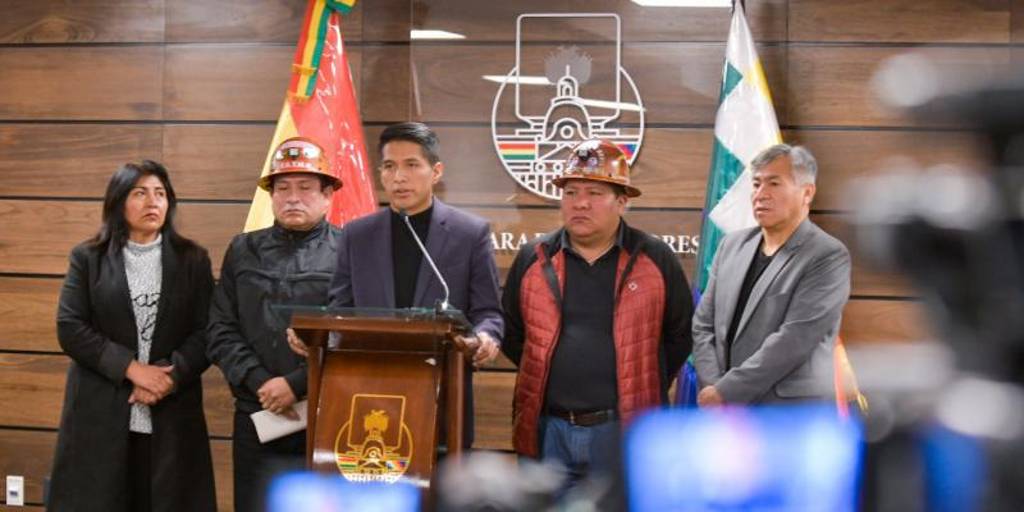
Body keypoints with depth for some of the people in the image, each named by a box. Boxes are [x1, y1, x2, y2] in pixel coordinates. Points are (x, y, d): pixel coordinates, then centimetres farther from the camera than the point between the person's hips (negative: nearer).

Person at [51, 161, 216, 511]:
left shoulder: (193, 260, 9)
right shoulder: (88, 258, 7)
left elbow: (206, 332, 2)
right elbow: (69, 328, -3)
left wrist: (170, 377, -14)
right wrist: (131, 368, -13)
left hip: (172, 414, 1)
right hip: (100, 413, -1)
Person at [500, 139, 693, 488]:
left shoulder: (656, 260, 1)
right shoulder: (532, 260, 6)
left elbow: (681, 334, 9)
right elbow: (511, 333, 16)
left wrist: (645, 389, 6)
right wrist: (547, 376, 10)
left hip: (624, 432, -2)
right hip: (547, 430, 2)